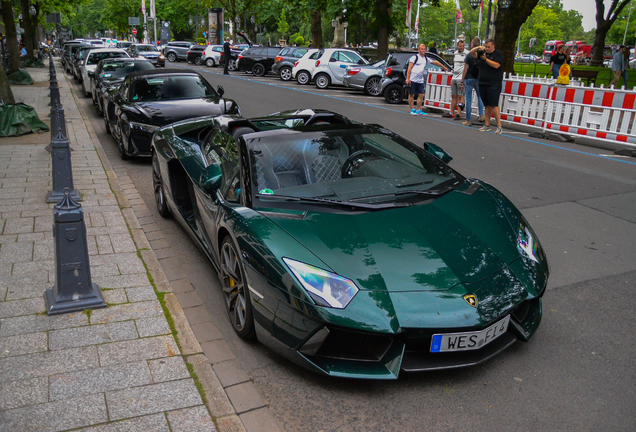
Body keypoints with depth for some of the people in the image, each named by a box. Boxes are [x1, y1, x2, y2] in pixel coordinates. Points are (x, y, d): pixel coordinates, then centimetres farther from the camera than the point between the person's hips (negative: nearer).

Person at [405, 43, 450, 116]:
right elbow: (409, 68, -6)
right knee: (411, 95, -2)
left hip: (420, 80, 6)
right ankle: (412, 110, 6)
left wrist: (444, 67, 37)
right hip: (412, 80, -6)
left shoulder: (426, 59, 18)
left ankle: (419, 110, 9)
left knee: (421, 95, 1)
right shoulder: (415, 57, -1)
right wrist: (407, 78, -15)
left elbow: (435, 62, 30)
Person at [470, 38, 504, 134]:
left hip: (494, 84, -6)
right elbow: (471, 52, 10)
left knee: (494, 105, -12)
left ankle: (499, 126, -8)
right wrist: (478, 47, -6)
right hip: (483, 83, 6)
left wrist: (485, 59, -15)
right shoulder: (482, 53, 15)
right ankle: (487, 125, 14)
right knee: (487, 105, 9)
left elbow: (496, 65, -14)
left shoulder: (499, 54, -1)